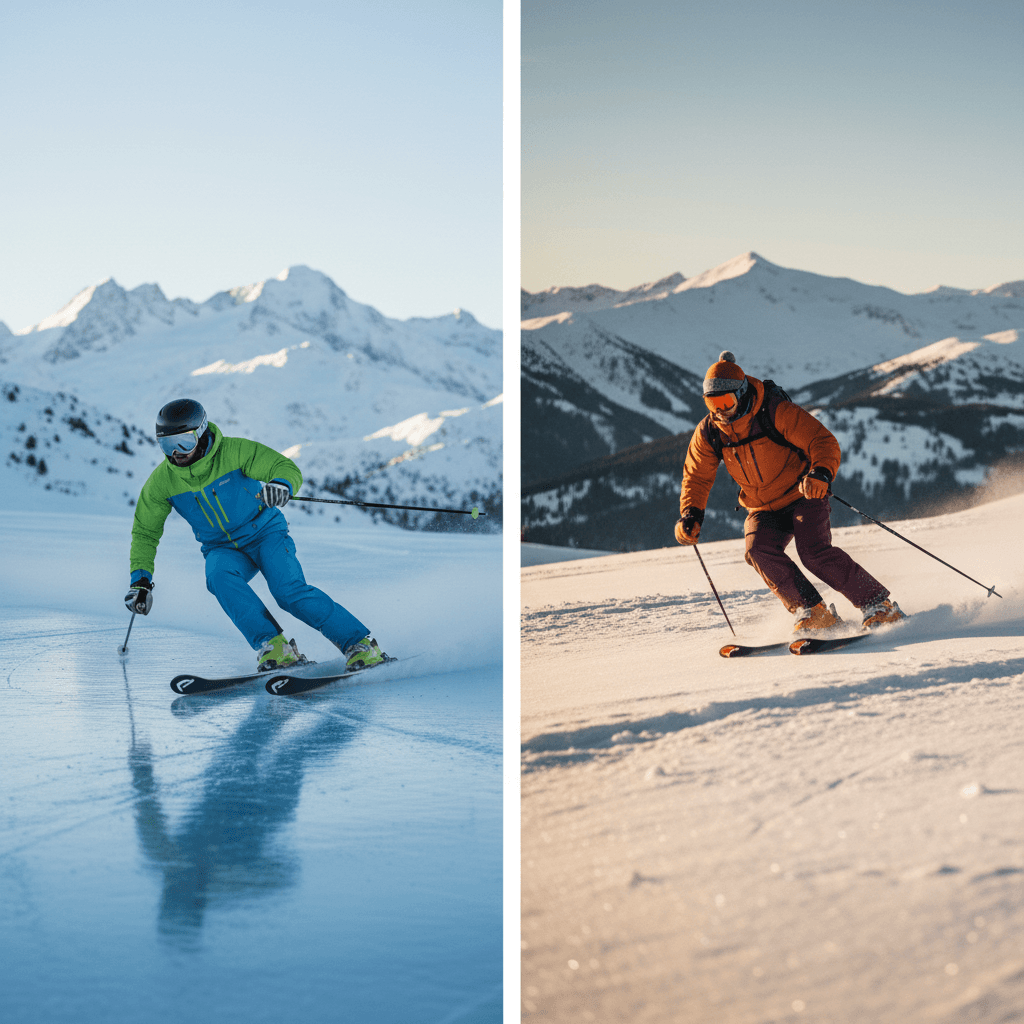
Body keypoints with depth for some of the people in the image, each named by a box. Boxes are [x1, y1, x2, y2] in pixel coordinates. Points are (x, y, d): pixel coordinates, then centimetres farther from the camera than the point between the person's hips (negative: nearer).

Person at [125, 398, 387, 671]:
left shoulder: (233, 451, -18)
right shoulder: (161, 481, -8)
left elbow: (287, 468, -20)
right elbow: (145, 532, 5)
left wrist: (282, 485, -44)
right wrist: (140, 579, -4)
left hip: (265, 532, -3)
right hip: (222, 549, 3)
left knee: (290, 591, -26)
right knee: (219, 578, -32)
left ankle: (360, 645, -18)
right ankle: (273, 647, -33)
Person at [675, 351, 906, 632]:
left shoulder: (776, 412, -21)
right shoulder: (709, 433, -6)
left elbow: (823, 441, -22)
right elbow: (697, 478, 8)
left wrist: (821, 473, -43)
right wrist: (691, 515, -8)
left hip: (804, 496, -4)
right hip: (763, 510, 4)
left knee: (814, 552, -25)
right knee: (759, 550, -24)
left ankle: (877, 605, -15)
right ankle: (811, 611, -17)